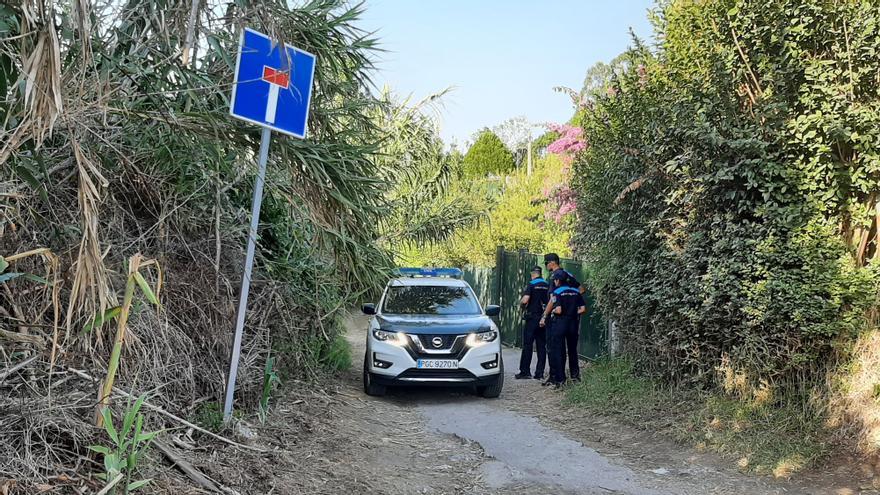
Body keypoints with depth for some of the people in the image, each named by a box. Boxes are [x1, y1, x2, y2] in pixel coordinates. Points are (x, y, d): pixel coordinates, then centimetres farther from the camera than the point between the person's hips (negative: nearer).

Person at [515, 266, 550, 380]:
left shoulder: (531, 285, -7)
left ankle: (525, 371, 1)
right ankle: (539, 373, 7)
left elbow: (525, 300, -18)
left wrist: (521, 302, 2)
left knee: (527, 345, 0)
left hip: (532, 317, -5)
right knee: (542, 346, 7)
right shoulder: (548, 285, 8)